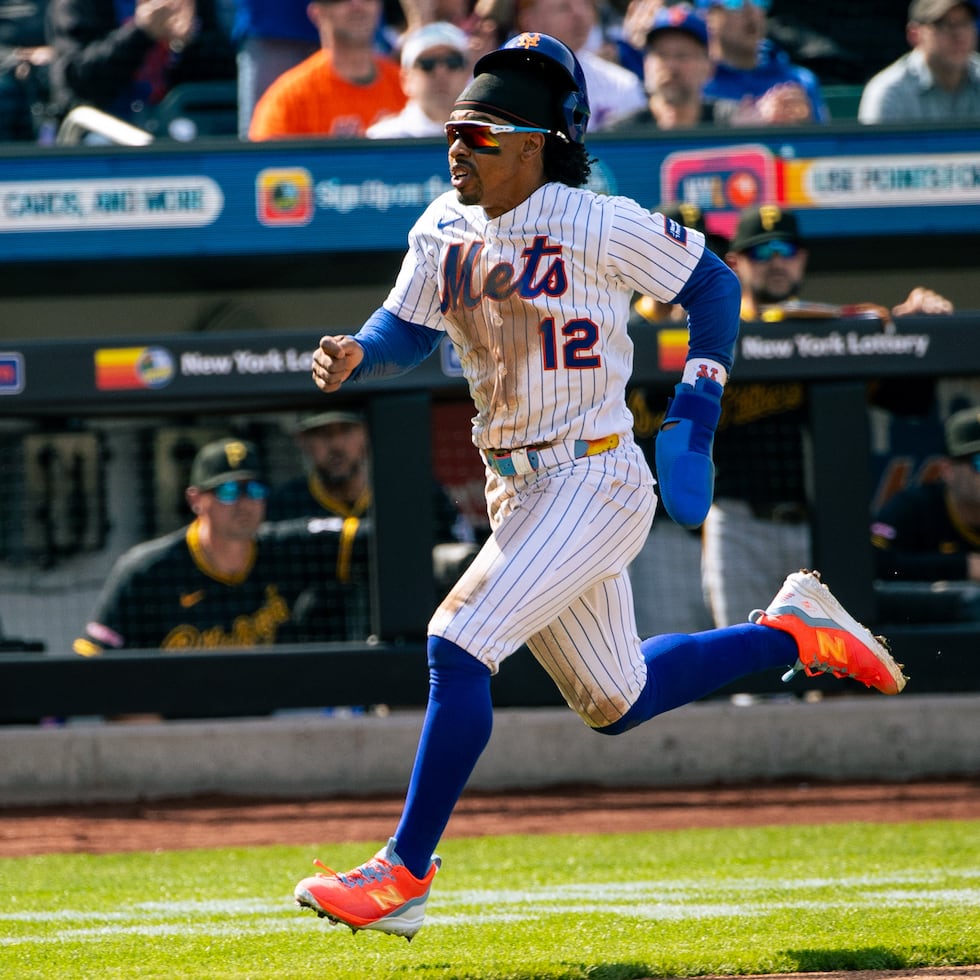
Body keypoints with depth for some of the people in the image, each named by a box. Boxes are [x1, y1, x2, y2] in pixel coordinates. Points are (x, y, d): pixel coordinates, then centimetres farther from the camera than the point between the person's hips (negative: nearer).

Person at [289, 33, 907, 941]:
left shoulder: (598, 225, -13)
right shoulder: (444, 229, 5)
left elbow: (712, 285, -2)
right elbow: (406, 328, 10)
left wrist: (693, 417, -6)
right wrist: (355, 355, -13)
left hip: (595, 481, -8)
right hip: (516, 492, 8)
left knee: (458, 646, -19)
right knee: (616, 703, 17)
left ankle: (403, 874, -13)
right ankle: (792, 632, 37)